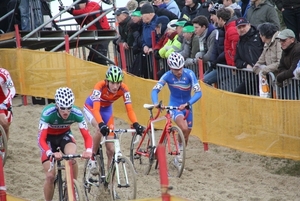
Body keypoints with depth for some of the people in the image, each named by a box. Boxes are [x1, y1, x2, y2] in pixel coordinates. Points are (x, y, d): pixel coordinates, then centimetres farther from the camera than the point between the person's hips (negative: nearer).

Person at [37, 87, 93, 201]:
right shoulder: (48, 113, -36)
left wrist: (88, 150, -48)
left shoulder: (77, 113, -29)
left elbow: (87, 136, -26)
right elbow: (41, 139, -38)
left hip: (65, 135, 1)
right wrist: (51, 154, -57)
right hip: (49, 137, -1)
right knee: (50, 176, -12)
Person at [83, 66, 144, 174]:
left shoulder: (123, 89, -28)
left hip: (107, 109, 3)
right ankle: (92, 160, -15)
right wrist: (101, 124, -60)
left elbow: (129, 109, -29)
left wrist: (136, 124, -45)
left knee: (110, 148, -3)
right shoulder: (100, 86, -37)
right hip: (91, 107, -3)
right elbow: (96, 109, -45)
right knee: (100, 130, -34)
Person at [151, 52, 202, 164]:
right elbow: (155, 90, -25)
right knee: (184, 128, -29)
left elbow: (198, 93, -28)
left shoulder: (189, 74, -22)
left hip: (187, 106, 2)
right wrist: (156, 103, -45)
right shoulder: (168, 76, -20)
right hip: (174, 105, -2)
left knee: (186, 134, 13)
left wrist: (187, 104, -42)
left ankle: (179, 158, 34)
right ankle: (180, 147, -3)